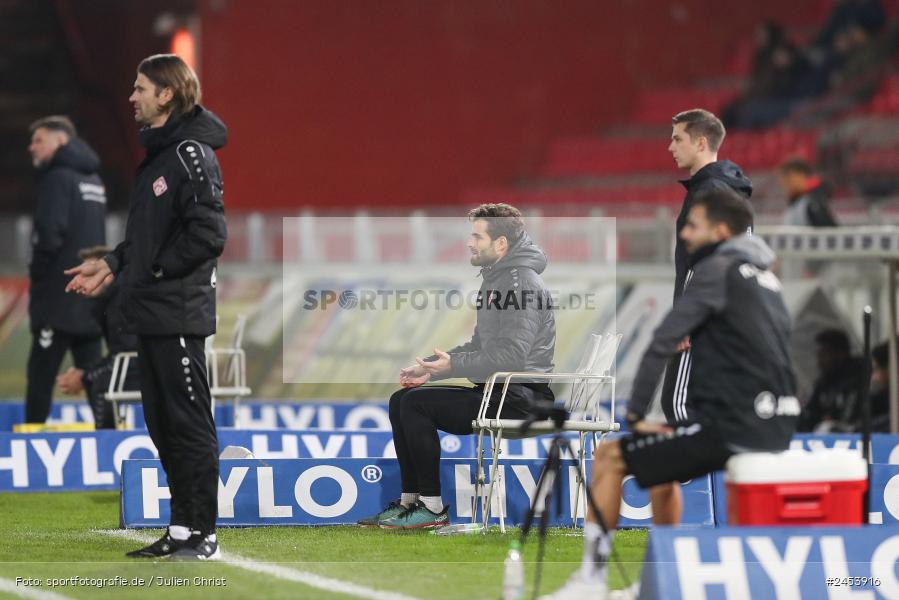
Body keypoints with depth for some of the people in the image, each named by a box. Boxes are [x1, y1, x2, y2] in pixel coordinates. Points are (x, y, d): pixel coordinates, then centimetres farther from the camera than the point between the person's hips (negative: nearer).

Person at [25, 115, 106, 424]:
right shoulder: (92, 178, 16)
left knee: (41, 372, -6)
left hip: (60, 296, -8)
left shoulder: (58, 176, -10)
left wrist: (37, 272, -5)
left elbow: (50, 233, -19)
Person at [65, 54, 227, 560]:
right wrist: (112, 264, 11)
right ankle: (182, 529, 19)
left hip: (179, 314, -10)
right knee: (163, 423, 13)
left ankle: (203, 533, 0)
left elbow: (208, 234, -20)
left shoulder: (192, 154, -13)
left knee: (190, 423, -4)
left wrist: (152, 272, -14)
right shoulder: (158, 153, 17)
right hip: (152, 313, 10)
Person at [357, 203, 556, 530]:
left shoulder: (521, 283, -15)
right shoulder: (495, 279, 18)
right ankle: (409, 501, 8)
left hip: (519, 398, -11)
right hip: (496, 392, 11)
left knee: (416, 403, -19)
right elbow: (479, 346, 23)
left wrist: (453, 365, -21)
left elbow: (513, 356, -24)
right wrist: (429, 366, 10)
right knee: (400, 401, 7)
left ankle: (433, 508, -14)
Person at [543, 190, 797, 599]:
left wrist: (636, 414, -9)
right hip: (775, 427, 9)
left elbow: (664, 342, -14)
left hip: (734, 427, -9)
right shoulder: (763, 276, 18)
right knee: (660, 458, 29)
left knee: (609, 458, -2)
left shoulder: (718, 270, -9)